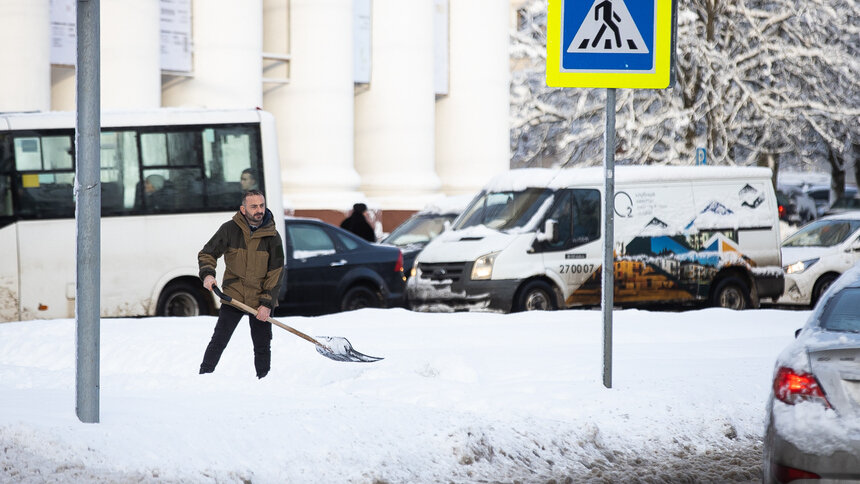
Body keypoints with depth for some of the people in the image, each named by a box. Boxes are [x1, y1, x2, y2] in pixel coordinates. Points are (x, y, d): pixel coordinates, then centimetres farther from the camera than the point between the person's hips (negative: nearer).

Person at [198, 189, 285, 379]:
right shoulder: (230, 229, -6)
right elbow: (207, 254, 3)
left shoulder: (272, 236, -4)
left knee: (262, 347, 5)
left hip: (261, 301, 1)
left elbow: (275, 273, -3)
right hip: (233, 297, -1)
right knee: (219, 341, -6)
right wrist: (207, 274, -17)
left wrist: (267, 303, -9)